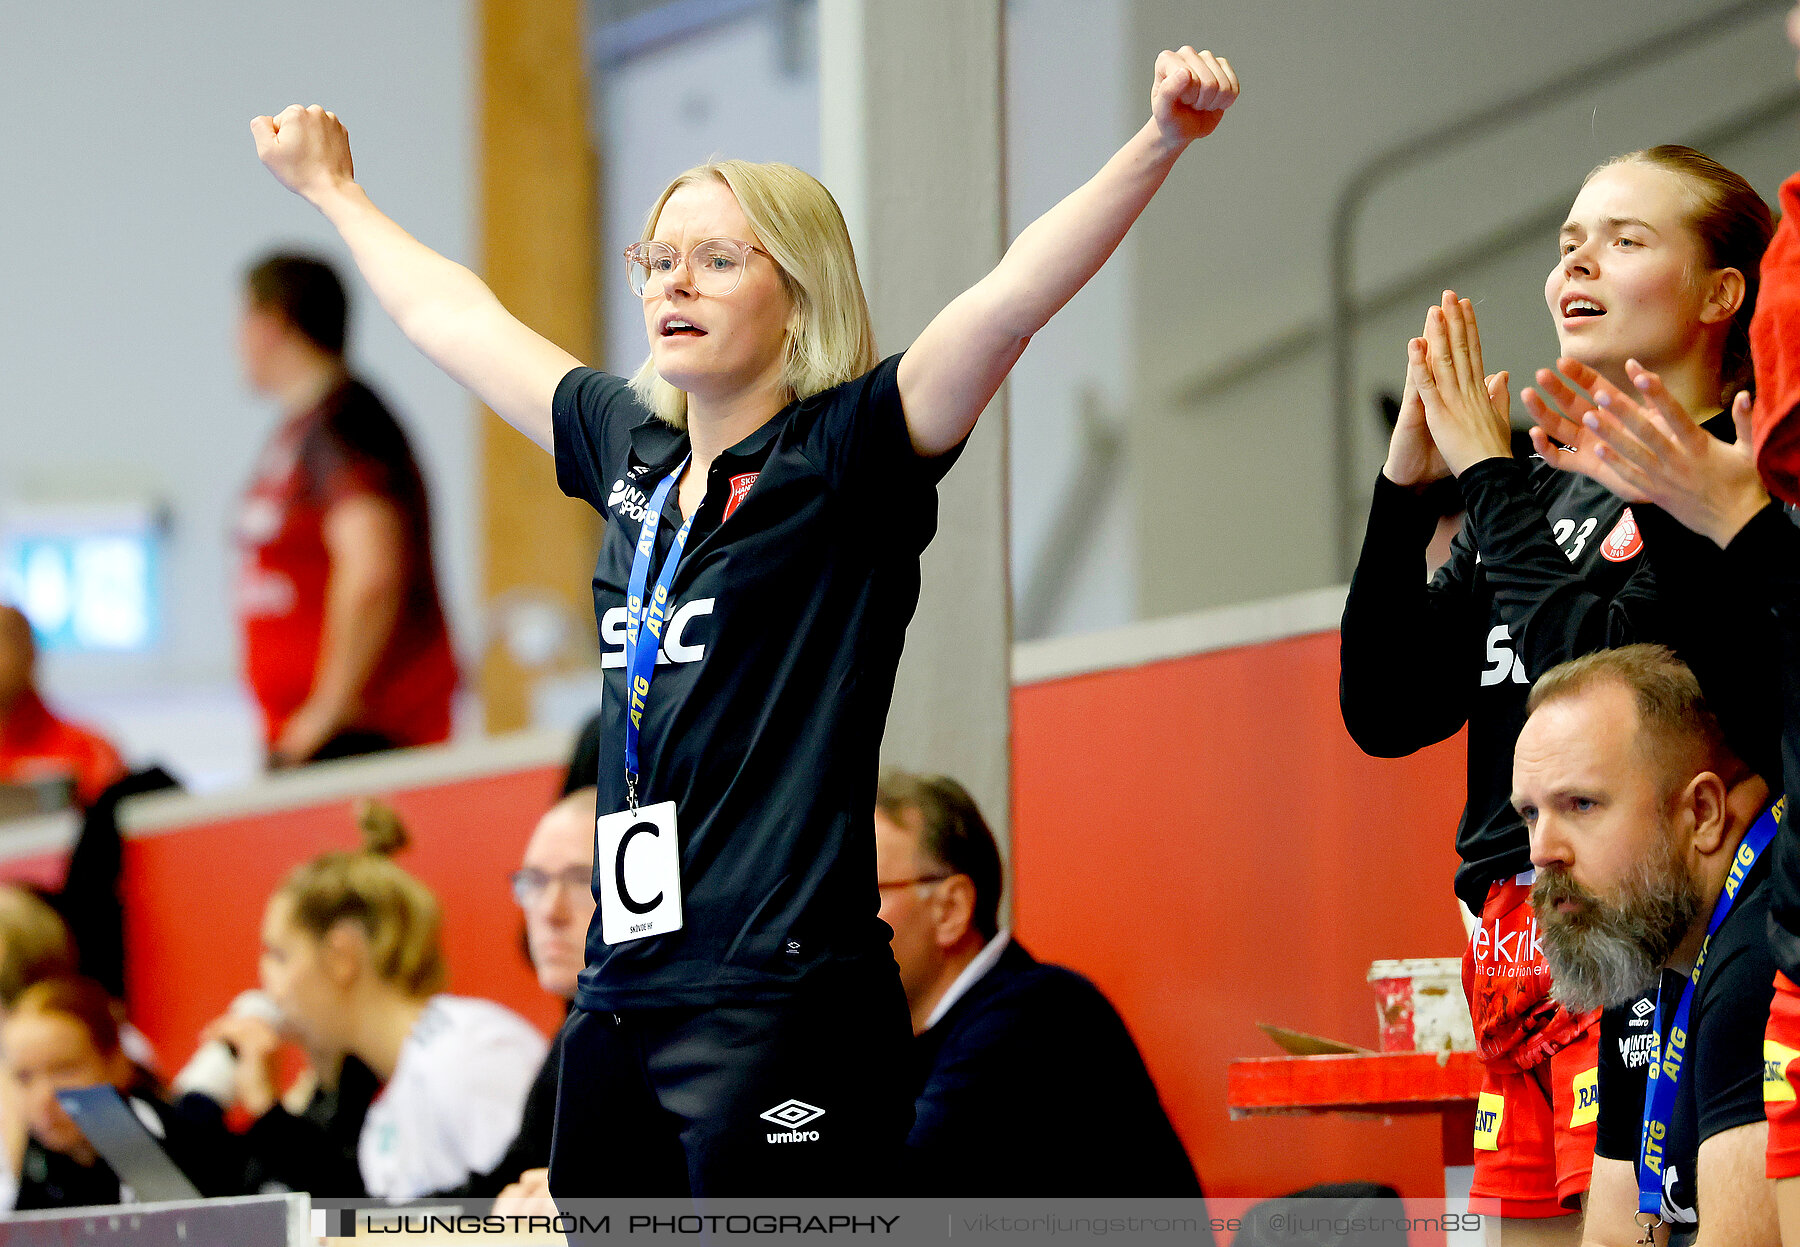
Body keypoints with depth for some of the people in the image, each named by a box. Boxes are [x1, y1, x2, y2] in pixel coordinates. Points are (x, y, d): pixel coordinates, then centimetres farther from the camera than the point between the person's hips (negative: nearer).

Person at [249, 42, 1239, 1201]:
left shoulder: (843, 459, -3)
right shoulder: (632, 451, 15)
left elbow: (1015, 294, -16)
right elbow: (449, 313, 32)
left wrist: (1161, 143, -28)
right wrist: (334, 189, 45)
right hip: (621, 1001, 7)